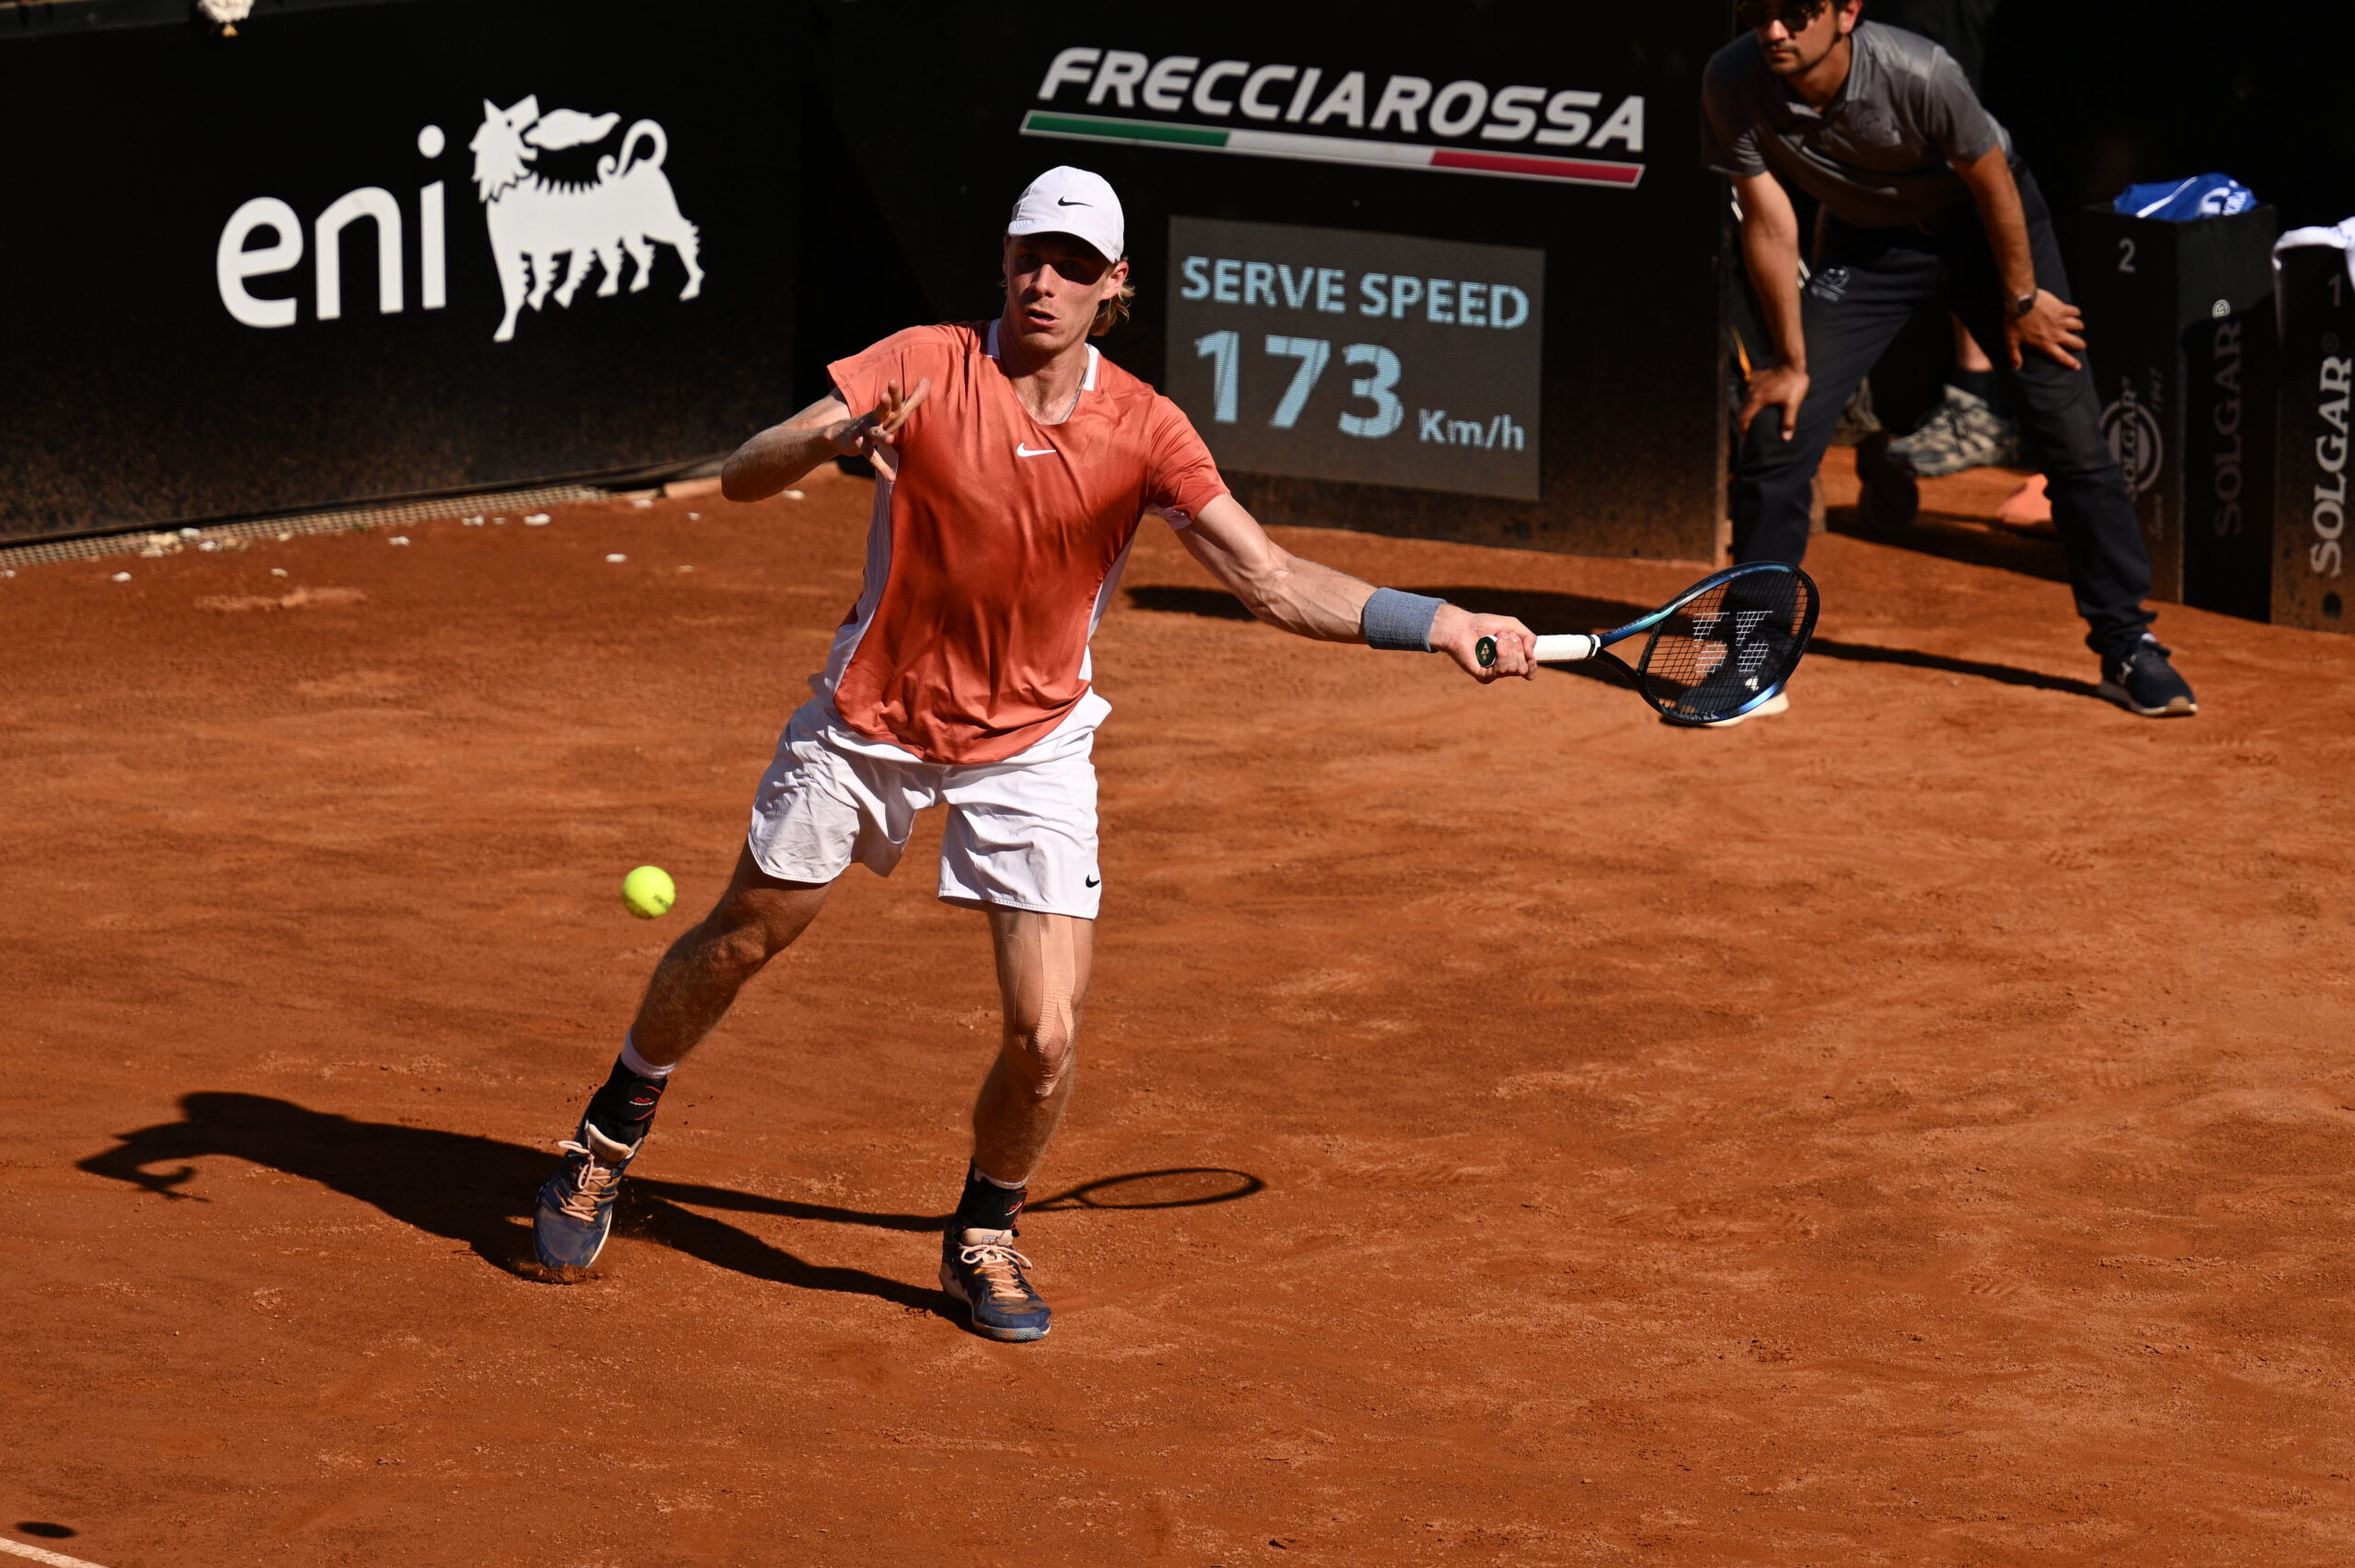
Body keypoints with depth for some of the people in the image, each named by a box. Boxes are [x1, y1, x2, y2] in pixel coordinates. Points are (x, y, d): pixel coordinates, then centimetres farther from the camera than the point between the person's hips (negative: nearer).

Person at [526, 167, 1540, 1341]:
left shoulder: (1140, 429, -13)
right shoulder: (925, 368, -15)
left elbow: (1274, 583, -13)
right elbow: (740, 478, -20)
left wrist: (1442, 626, -21)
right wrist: (831, 437, -41)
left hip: (1031, 749, 0)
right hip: (871, 718, 0)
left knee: (1045, 1037, -11)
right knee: (740, 942, 15)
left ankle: (983, 1238, 17)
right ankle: (610, 1138, 41)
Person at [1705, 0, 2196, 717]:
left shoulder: (1919, 75, -35)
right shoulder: (1732, 86, -27)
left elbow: (1992, 181, -18)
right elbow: (1770, 222, -16)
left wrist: (2021, 299, -7)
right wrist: (1791, 360, -11)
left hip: (1983, 222, -2)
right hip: (1866, 241, 3)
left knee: (2072, 436, -8)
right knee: (1773, 432, -8)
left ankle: (2127, 645, 4)